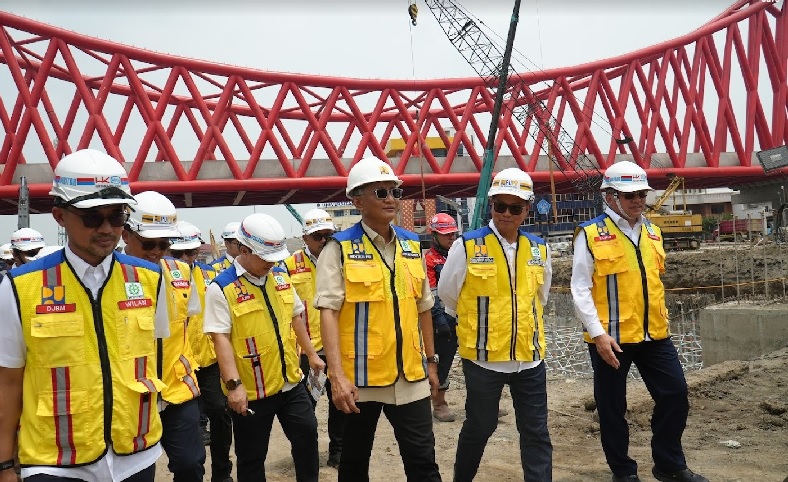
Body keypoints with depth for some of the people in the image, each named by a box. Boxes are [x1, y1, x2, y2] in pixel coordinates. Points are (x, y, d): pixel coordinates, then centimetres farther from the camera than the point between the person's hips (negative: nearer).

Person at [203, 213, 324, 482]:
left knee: (306, 434, 15)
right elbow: (221, 338, -19)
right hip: (251, 390, -5)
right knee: (252, 457, 10)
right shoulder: (222, 288, -14)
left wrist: (311, 354, 20)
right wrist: (234, 384, -25)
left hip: (290, 382, 5)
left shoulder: (280, 277, 5)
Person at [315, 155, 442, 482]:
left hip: (410, 375, 4)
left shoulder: (412, 246, 8)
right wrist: (337, 375, -23)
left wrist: (430, 361, 16)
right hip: (359, 376, -3)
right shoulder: (340, 248, -8)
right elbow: (328, 311, -15)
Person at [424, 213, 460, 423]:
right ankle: (439, 404, 17)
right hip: (444, 318, -6)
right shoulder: (429, 258, -5)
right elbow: (430, 293, -13)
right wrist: (439, 316, -21)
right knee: (444, 359, 3)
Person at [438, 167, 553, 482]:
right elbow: (447, 294, 3)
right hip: (482, 356, -3)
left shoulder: (539, 249, 3)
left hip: (530, 356, 3)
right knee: (479, 426, 12)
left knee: (536, 432, 9)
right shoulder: (467, 246, -10)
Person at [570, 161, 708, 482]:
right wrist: (598, 333, -18)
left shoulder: (652, 232, 11)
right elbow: (580, 290, -12)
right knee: (612, 407, 6)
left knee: (676, 395, 10)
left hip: (654, 334, 6)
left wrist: (662, 320, 20)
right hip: (611, 338, -6)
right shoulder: (591, 234, -9)